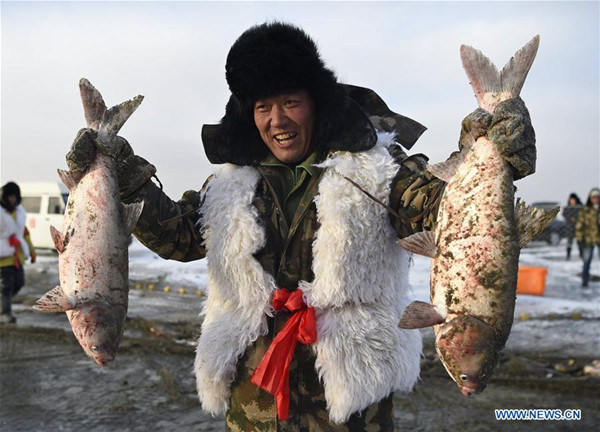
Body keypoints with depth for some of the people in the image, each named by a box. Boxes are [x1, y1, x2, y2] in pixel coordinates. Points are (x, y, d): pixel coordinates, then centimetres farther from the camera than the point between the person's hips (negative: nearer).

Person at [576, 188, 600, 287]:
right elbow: (579, 224, 0)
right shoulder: (585, 210, -1)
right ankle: (584, 281, 12)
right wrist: (579, 237, -4)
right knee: (586, 261, 4)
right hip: (588, 239, -1)